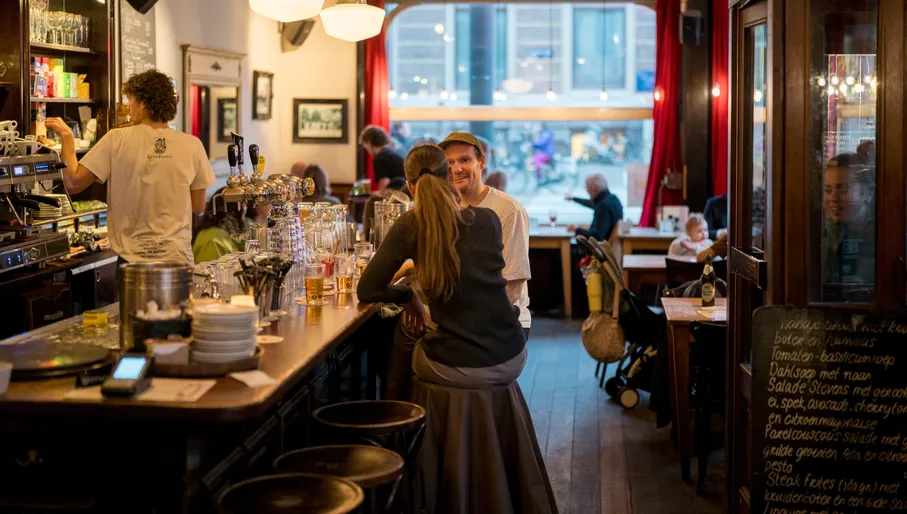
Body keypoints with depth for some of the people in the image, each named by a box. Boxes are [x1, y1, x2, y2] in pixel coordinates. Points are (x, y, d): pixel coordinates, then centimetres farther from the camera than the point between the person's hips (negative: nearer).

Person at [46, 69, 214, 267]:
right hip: (178, 258, 1)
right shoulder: (192, 145, -2)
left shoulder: (116, 140, -6)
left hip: (132, 259, -1)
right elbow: (198, 206, 6)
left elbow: (73, 183, -5)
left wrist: (67, 136, 9)